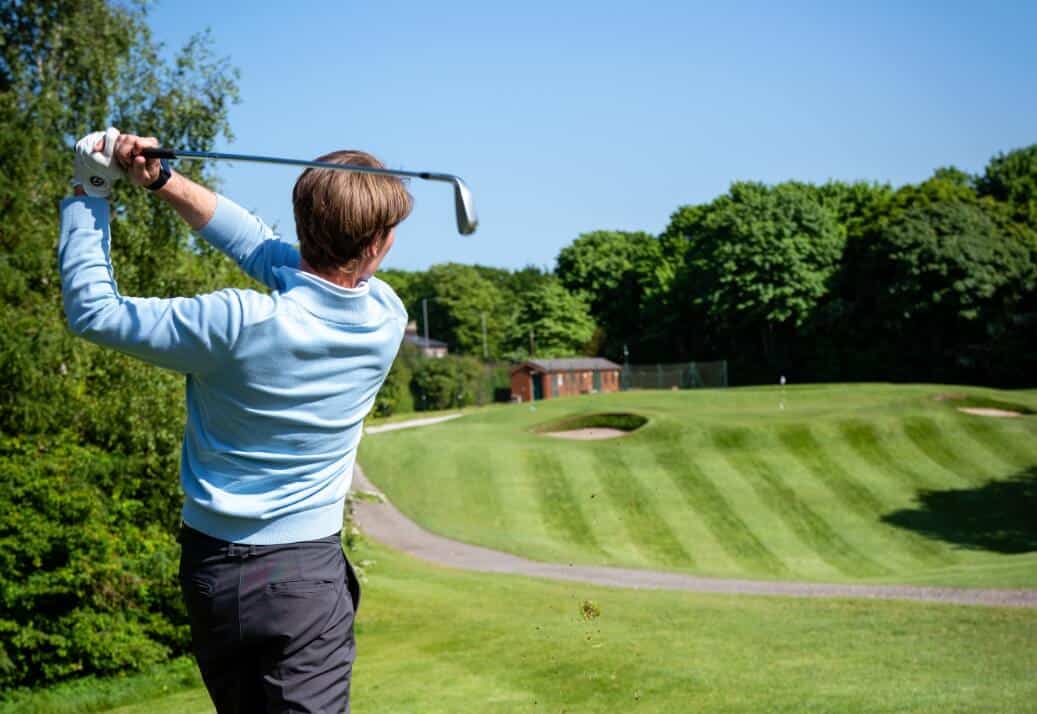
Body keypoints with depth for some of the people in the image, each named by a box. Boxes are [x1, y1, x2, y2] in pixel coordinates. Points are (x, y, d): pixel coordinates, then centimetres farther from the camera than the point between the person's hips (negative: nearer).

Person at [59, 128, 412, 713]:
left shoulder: (238, 324, -19)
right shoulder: (387, 319, -9)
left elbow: (93, 310, -6)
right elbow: (267, 248, 0)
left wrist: (90, 193, 1)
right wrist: (163, 181, -6)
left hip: (210, 565, 1)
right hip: (304, 576, -1)